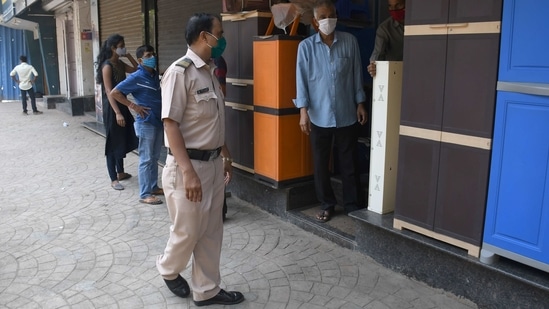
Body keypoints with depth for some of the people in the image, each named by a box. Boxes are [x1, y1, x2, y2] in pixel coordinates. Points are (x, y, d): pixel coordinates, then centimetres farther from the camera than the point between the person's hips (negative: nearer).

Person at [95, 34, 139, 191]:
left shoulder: (120, 64, 9)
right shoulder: (107, 66, -16)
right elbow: (109, 91, -21)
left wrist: (129, 56, 3)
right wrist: (117, 113, -26)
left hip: (122, 105, 9)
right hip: (112, 108, -9)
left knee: (123, 140, 17)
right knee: (113, 142, -1)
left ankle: (120, 172, 31)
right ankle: (113, 179, 7)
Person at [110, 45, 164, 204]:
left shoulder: (156, 75, 8)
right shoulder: (136, 77, -13)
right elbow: (114, 93, -13)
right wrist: (133, 106, -14)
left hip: (158, 122, 7)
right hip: (146, 123, -7)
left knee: (155, 157, 16)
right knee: (146, 159, -1)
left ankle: (153, 187, 28)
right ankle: (144, 194, 6)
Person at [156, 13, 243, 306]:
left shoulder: (210, 72, 10)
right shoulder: (179, 72, -16)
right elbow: (171, 124, -21)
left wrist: (226, 156, 21)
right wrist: (188, 172, -26)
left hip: (213, 163, 8)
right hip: (188, 165, -8)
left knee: (211, 232, 14)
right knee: (187, 231, 7)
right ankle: (168, 269, 38)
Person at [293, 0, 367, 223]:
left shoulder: (350, 42, 1)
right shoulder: (306, 47, -2)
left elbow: (356, 74, 6)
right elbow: (302, 80, -3)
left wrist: (360, 103, 4)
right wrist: (303, 110, -9)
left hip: (346, 114, 0)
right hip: (319, 116, 0)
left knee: (349, 162, 9)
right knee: (320, 164, 8)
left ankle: (352, 205, 23)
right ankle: (327, 205, 25)